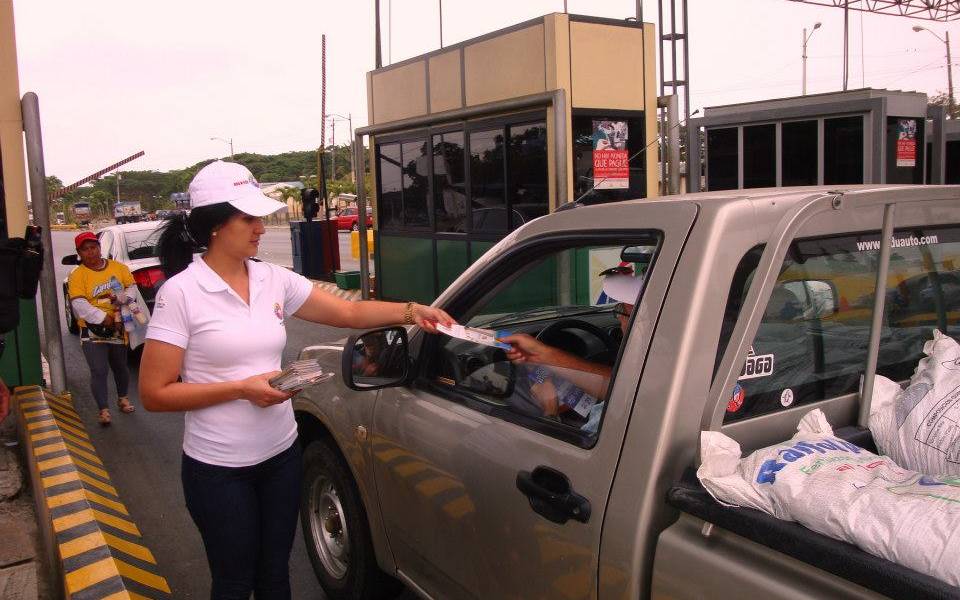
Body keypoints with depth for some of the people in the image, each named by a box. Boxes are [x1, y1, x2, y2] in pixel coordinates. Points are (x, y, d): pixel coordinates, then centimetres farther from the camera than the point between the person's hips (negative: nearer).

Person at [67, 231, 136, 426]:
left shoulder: (118, 267, 3)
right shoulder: (77, 276, -8)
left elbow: (132, 287, 5)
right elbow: (79, 304, -15)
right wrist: (103, 318, -20)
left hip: (118, 327, 3)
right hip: (93, 330, -3)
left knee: (120, 366, 19)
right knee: (99, 371, -7)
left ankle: (123, 398, 40)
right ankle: (103, 410, 2)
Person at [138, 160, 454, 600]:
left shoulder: (274, 280, 0)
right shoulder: (181, 292, -14)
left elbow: (349, 312, 4)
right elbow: (154, 393, -14)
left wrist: (410, 311, -10)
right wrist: (242, 388, -20)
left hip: (281, 456, 5)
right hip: (218, 469, -4)